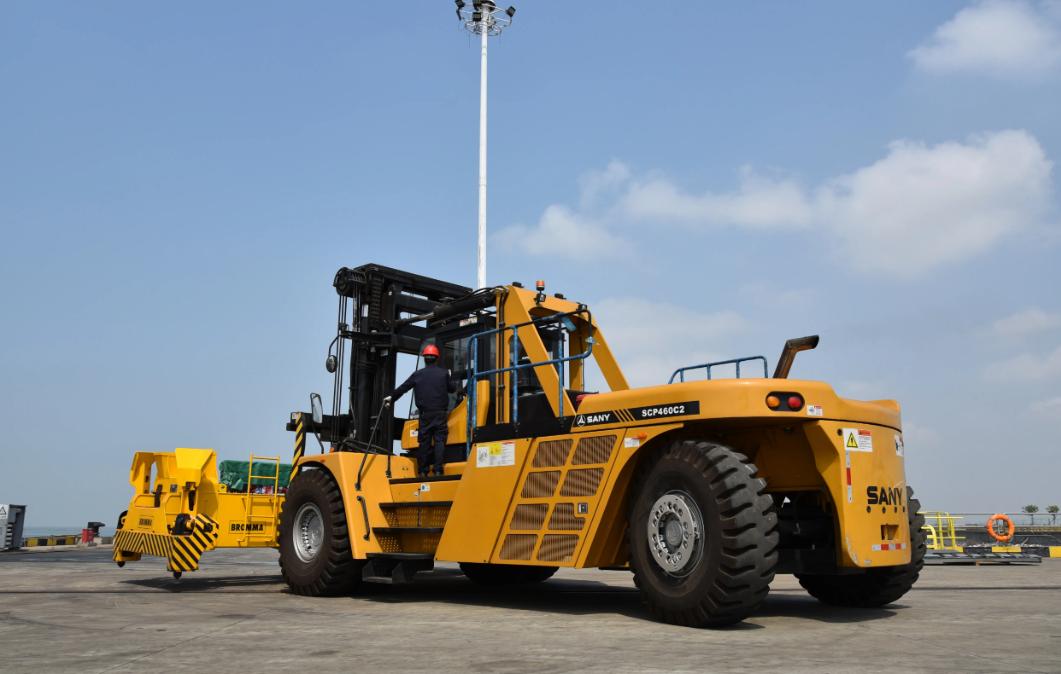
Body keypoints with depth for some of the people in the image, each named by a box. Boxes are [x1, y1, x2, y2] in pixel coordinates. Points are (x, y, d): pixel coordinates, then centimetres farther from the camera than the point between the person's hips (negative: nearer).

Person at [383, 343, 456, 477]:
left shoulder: (417, 374, 6)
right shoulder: (444, 373, 2)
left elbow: (403, 388, 12)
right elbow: (453, 388, 9)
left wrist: (391, 397, 27)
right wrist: (449, 378, 28)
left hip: (425, 413, 1)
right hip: (440, 413, -1)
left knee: (424, 442, 6)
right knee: (439, 441, -1)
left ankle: (423, 471, 7)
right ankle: (438, 470, -10)